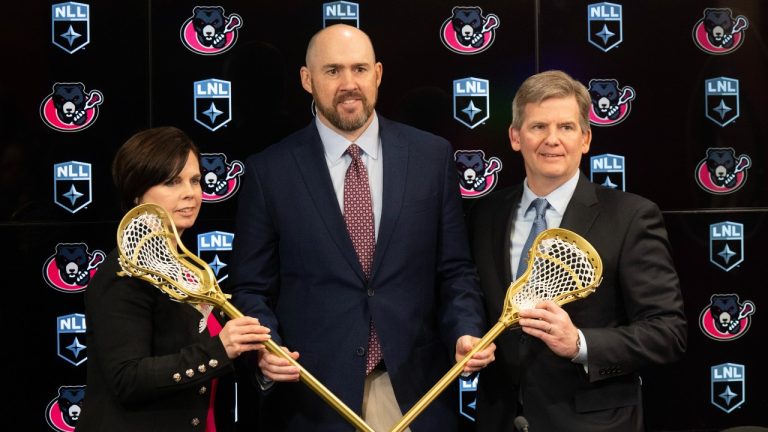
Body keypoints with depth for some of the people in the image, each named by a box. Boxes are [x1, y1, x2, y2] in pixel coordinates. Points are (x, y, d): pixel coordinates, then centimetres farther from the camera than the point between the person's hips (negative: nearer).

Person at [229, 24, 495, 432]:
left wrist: (467, 333, -11)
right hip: (313, 396, -1)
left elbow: (454, 270, 6)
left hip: (415, 391, 2)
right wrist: (266, 348, -16)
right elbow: (251, 287, 2)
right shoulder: (270, 170, -2)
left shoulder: (432, 155, 3)